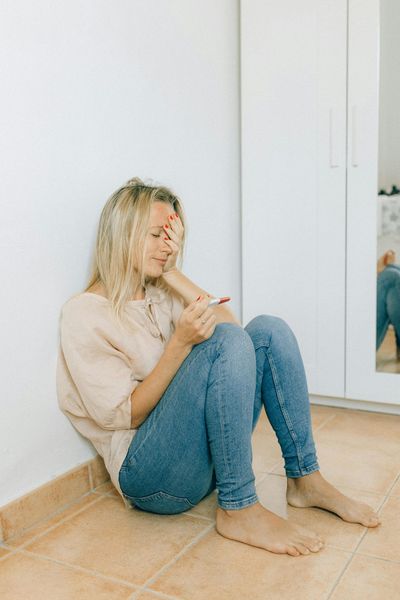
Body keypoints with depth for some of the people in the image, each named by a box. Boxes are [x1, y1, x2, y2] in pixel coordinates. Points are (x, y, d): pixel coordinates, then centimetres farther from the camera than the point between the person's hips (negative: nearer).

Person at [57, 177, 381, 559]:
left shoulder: (161, 294, 13)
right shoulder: (83, 313, -8)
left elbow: (229, 323, 0)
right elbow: (124, 415, -13)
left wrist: (173, 273, -4)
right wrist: (180, 342, -22)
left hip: (204, 454, 7)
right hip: (147, 473, -7)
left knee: (268, 330, -9)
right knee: (227, 341, -27)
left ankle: (305, 480, -5)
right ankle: (238, 510, -19)